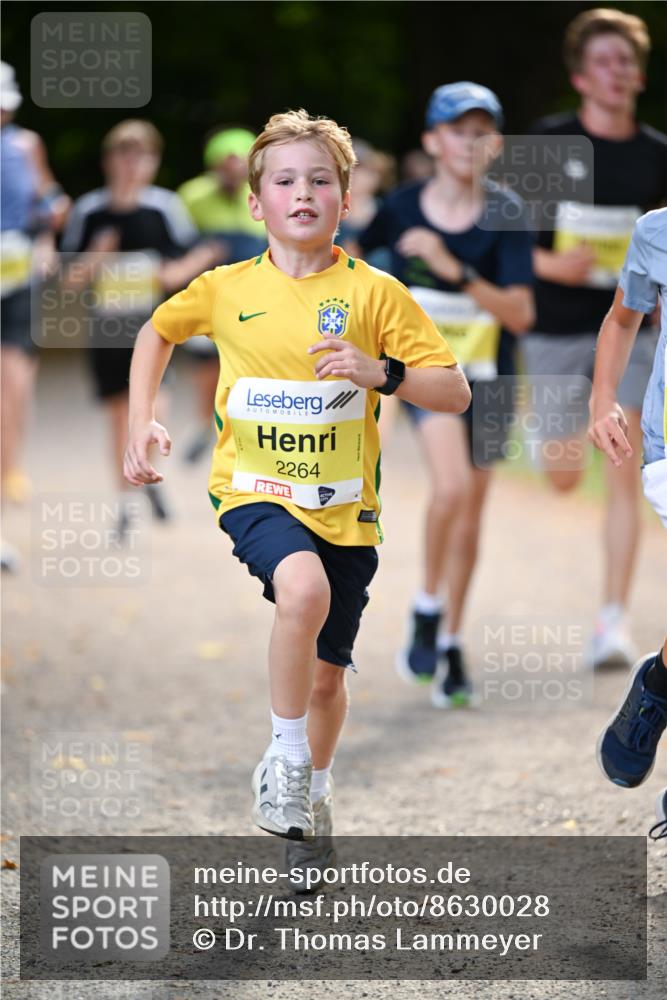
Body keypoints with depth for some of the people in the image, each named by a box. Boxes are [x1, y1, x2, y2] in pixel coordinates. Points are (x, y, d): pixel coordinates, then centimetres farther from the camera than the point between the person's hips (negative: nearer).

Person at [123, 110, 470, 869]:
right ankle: (284, 758, -14)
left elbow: (454, 392, -5)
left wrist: (381, 372, -22)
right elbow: (158, 331, 20)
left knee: (328, 672, 10)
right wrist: (141, 423, 9)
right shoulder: (227, 288, -1)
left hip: (346, 506, 1)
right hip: (256, 492, -1)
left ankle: (314, 795, 39)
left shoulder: (373, 293, -5)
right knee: (304, 587, -33)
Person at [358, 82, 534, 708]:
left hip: (488, 377, 1)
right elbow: (351, 258, 12)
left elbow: (520, 315, -19)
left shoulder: (504, 214, -12)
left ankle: (449, 644, 26)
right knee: (452, 484, -25)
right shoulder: (403, 208, -9)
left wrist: (455, 270, -29)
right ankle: (427, 609, -4)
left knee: (469, 514, 9)